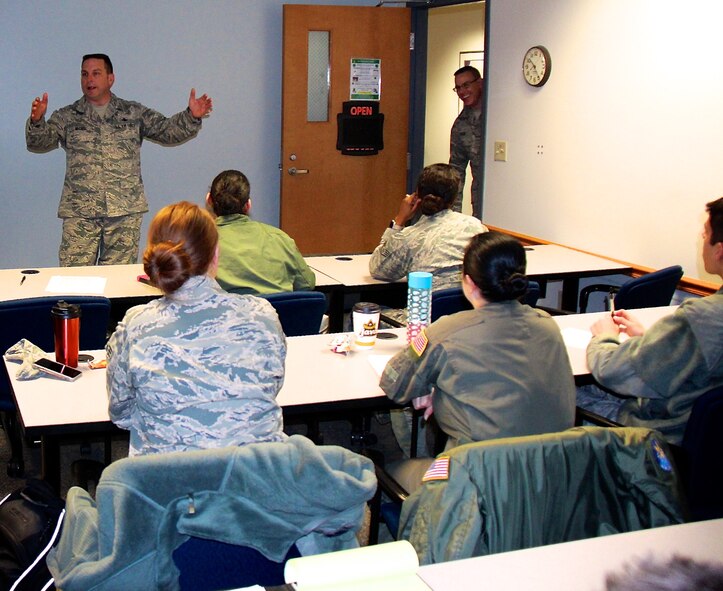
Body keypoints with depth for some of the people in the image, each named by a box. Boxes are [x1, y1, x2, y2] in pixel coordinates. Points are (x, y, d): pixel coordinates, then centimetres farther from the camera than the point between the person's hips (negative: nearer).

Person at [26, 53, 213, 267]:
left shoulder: (134, 113, 11)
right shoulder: (67, 117, 10)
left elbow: (168, 131, 6)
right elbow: (38, 143, 0)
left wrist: (191, 116, -13)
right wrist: (36, 121, -22)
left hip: (125, 210, 0)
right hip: (79, 212, 0)